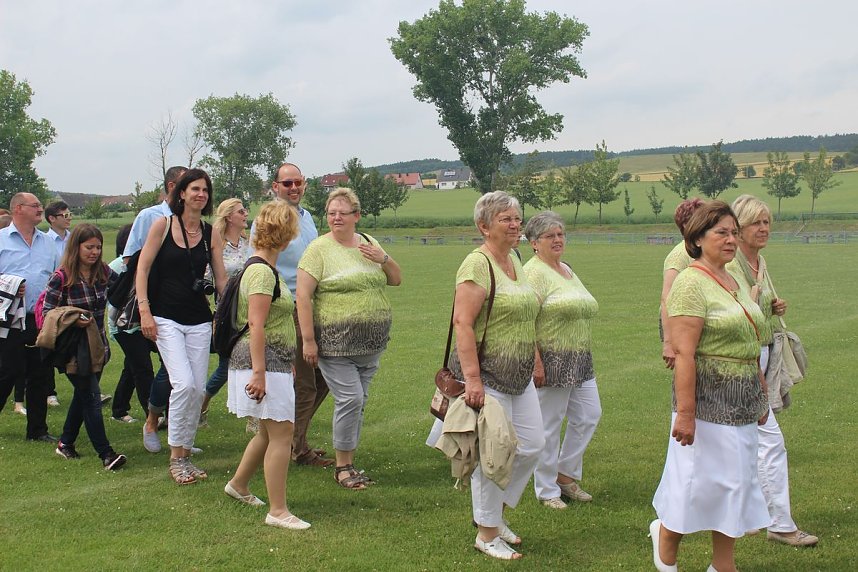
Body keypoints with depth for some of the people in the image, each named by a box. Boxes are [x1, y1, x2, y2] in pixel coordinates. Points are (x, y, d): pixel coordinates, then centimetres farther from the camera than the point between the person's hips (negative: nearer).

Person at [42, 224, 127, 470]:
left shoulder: (103, 272, 2)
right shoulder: (61, 278, -13)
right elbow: (46, 312, -11)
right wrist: (72, 319, -25)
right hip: (73, 348, -6)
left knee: (83, 395, 15)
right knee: (92, 397, -10)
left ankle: (66, 443, 31)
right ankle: (106, 453, -10)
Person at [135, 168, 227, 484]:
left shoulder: (211, 234, 8)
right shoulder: (163, 225, -1)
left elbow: (221, 278, 9)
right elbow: (142, 268, -2)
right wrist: (144, 310, -11)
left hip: (199, 320, 4)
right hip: (166, 318, -4)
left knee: (198, 388, 2)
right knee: (184, 383, -17)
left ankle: (185, 453, 17)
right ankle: (176, 458, -4)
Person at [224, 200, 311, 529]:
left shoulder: (266, 268, 15)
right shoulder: (262, 272, -17)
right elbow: (256, 325, -23)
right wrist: (258, 373, -25)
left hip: (274, 362, 10)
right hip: (264, 362, -10)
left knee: (270, 431, 20)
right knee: (281, 432, -8)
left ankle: (238, 484, 37)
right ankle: (277, 511, -3)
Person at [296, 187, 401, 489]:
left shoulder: (369, 244, 12)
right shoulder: (319, 248, -6)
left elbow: (397, 280, 17)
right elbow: (303, 295, -11)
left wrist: (384, 259, -4)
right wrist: (308, 340, -15)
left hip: (372, 342, 6)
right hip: (336, 340, -6)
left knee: (359, 401, 10)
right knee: (350, 399, -10)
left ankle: (349, 461, 21)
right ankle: (342, 466, 4)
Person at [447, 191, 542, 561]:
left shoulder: (514, 261, 13)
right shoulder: (478, 264, -15)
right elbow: (463, 322, -22)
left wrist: (533, 362, 21)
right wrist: (472, 378, -27)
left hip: (519, 376, 9)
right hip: (488, 375, -9)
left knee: (533, 445, 11)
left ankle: (495, 512, 29)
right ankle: (486, 534, 14)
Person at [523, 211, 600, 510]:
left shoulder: (566, 270, 16)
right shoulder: (534, 272, -13)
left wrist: (583, 356, 21)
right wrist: (536, 363, -23)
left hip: (580, 361, 9)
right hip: (551, 361, -9)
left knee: (589, 416, 9)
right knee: (549, 425, 0)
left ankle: (565, 475, 24)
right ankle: (547, 491, 13)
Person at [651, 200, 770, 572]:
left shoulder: (734, 281, 13)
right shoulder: (691, 283, -14)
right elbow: (684, 352, -21)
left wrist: (761, 395, 19)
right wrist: (685, 412, -25)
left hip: (740, 402, 9)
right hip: (709, 398, -9)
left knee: (736, 481, 12)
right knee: (700, 480, -1)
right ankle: (666, 540, 24)